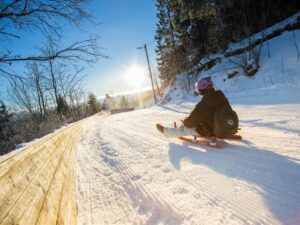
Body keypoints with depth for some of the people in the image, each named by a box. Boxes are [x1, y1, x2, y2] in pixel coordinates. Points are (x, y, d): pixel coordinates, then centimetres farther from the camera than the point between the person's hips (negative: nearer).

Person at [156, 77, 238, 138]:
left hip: (213, 132, -6)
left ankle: (165, 131, 28)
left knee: (186, 128, 10)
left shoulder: (203, 104, -26)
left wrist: (185, 122, 7)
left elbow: (191, 121, -18)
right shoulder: (222, 97, -6)